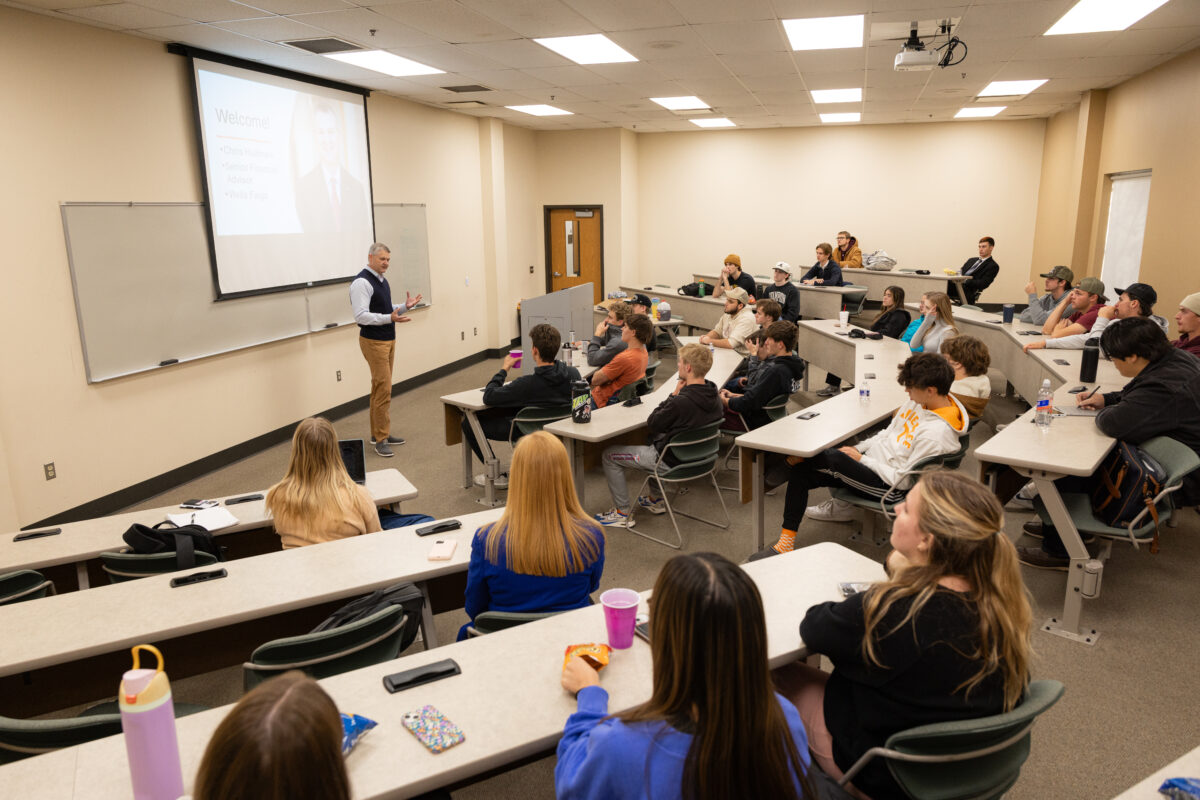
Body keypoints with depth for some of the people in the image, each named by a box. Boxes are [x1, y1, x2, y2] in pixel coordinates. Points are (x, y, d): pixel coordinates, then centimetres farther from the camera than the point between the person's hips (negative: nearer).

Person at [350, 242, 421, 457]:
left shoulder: (381, 280, 13)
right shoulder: (362, 282, -16)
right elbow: (361, 316, -24)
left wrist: (405, 306, 8)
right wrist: (390, 318, -32)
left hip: (388, 339, 9)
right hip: (373, 341, -9)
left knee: (381, 388, 15)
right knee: (383, 389, -10)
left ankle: (379, 433, 24)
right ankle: (380, 440, -3)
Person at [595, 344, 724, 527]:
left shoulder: (681, 402, -32)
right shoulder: (714, 397, -6)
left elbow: (652, 423, -16)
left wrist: (673, 395, -11)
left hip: (673, 460, -9)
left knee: (609, 455, 4)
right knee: (653, 441, 39)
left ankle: (623, 512, 11)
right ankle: (655, 500, 40)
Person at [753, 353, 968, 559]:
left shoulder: (936, 433, -25)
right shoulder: (920, 401, 2)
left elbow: (902, 480, -21)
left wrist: (861, 459, -14)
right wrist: (856, 449, 2)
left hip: (888, 487, -9)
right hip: (870, 461, 9)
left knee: (834, 458, -30)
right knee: (800, 473, -2)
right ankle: (785, 543, 7)